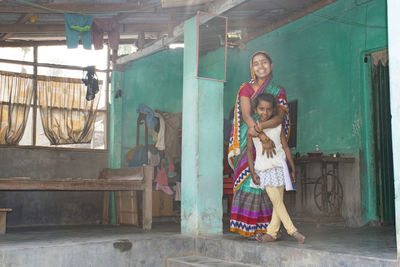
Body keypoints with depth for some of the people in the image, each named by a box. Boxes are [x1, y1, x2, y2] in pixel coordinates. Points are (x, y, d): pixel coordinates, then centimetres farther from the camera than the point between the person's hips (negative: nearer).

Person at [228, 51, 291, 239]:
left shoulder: (278, 92, 11)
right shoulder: (246, 89, 6)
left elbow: (280, 116, -6)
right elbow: (246, 115, -9)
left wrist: (259, 127, -25)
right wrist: (263, 138, -22)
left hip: (271, 145, 1)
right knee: (249, 179, -8)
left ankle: (268, 227, 0)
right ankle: (250, 227, -4)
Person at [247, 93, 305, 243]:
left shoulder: (277, 127, 3)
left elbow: (285, 147, 9)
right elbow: (250, 151, 3)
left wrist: (293, 168, 9)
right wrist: (252, 172, -3)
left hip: (279, 167, 2)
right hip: (263, 168, -2)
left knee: (278, 200, 0)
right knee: (276, 200, -7)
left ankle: (271, 232, 7)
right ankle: (292, 230, -1)